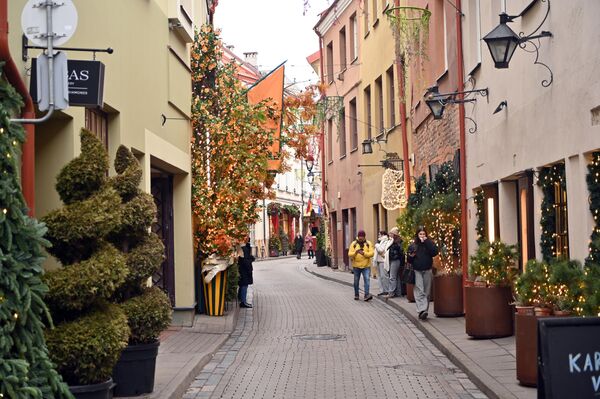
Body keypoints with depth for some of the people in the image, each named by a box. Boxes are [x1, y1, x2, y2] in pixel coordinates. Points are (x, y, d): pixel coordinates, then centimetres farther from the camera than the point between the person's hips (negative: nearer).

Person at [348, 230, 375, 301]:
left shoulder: (368, 243, 3)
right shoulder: (353, 244, 3)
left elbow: (372, 253, -8)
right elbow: (349, 254, -4)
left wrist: (364, 253, -23)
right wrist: (355, 252, -24)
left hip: (366, 266, -1)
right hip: (356, 266, 1)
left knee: (367, 280, -14)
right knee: (356, 281, 10)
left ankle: (367, 295, -17)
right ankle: (356, 295, 23)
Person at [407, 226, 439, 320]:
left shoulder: (429, 243, 6)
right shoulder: (412, 245, 7)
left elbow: (435, 252, -13)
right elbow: (409, 260, 12)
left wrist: (426, 242, -13)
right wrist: (411, 256, -10)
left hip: (427, 271, 1)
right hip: (417, 271, -1)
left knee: (426, 292, 5)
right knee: (419, 291, -13)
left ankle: (425, 310, 13)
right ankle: (422, 310, -23)